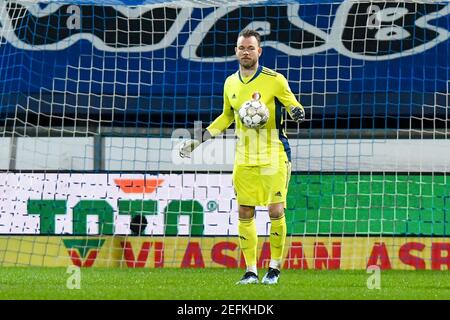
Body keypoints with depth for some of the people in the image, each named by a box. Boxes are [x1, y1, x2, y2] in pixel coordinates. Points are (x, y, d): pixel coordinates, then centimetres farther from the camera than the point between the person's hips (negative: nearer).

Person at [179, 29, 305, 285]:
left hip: (274, 156, -5)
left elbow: (293, 106, -1)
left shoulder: (274, 80, -8)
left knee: (276, 211, -7)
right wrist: (199, 140, 18)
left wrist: (298, 112, -26)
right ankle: (251, 271, 10)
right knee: (245, 213, 2)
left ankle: (275, 267, 9)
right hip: (244, 158, 5)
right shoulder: (231, 83, 8)